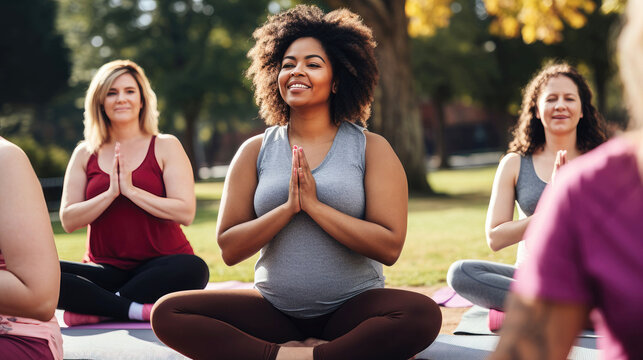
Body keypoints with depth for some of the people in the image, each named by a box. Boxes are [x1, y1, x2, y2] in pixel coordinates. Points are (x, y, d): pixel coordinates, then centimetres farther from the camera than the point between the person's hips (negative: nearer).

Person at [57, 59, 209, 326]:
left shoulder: (165, 147, 4)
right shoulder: (85, 154, 11)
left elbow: (185, 213, -9)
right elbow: (68, 221, 1)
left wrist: (131, 190, -13)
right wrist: (110, 193, -12)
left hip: (159, 265, -1)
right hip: (105, 269, 1)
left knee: (194, 269, -36)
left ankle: (94, 308, -25)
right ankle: (134, 309, -27)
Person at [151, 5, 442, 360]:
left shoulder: (371, 148, 0)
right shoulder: (255, 151, 6)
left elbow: (389, 247, -11)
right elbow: (229, 249, 0)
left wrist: (314, 205, -15)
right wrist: (288, 207, -13)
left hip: (353, 306, -2)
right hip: (273, 310, 2)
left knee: (423, 315, -33)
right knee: (166, 313, -18)